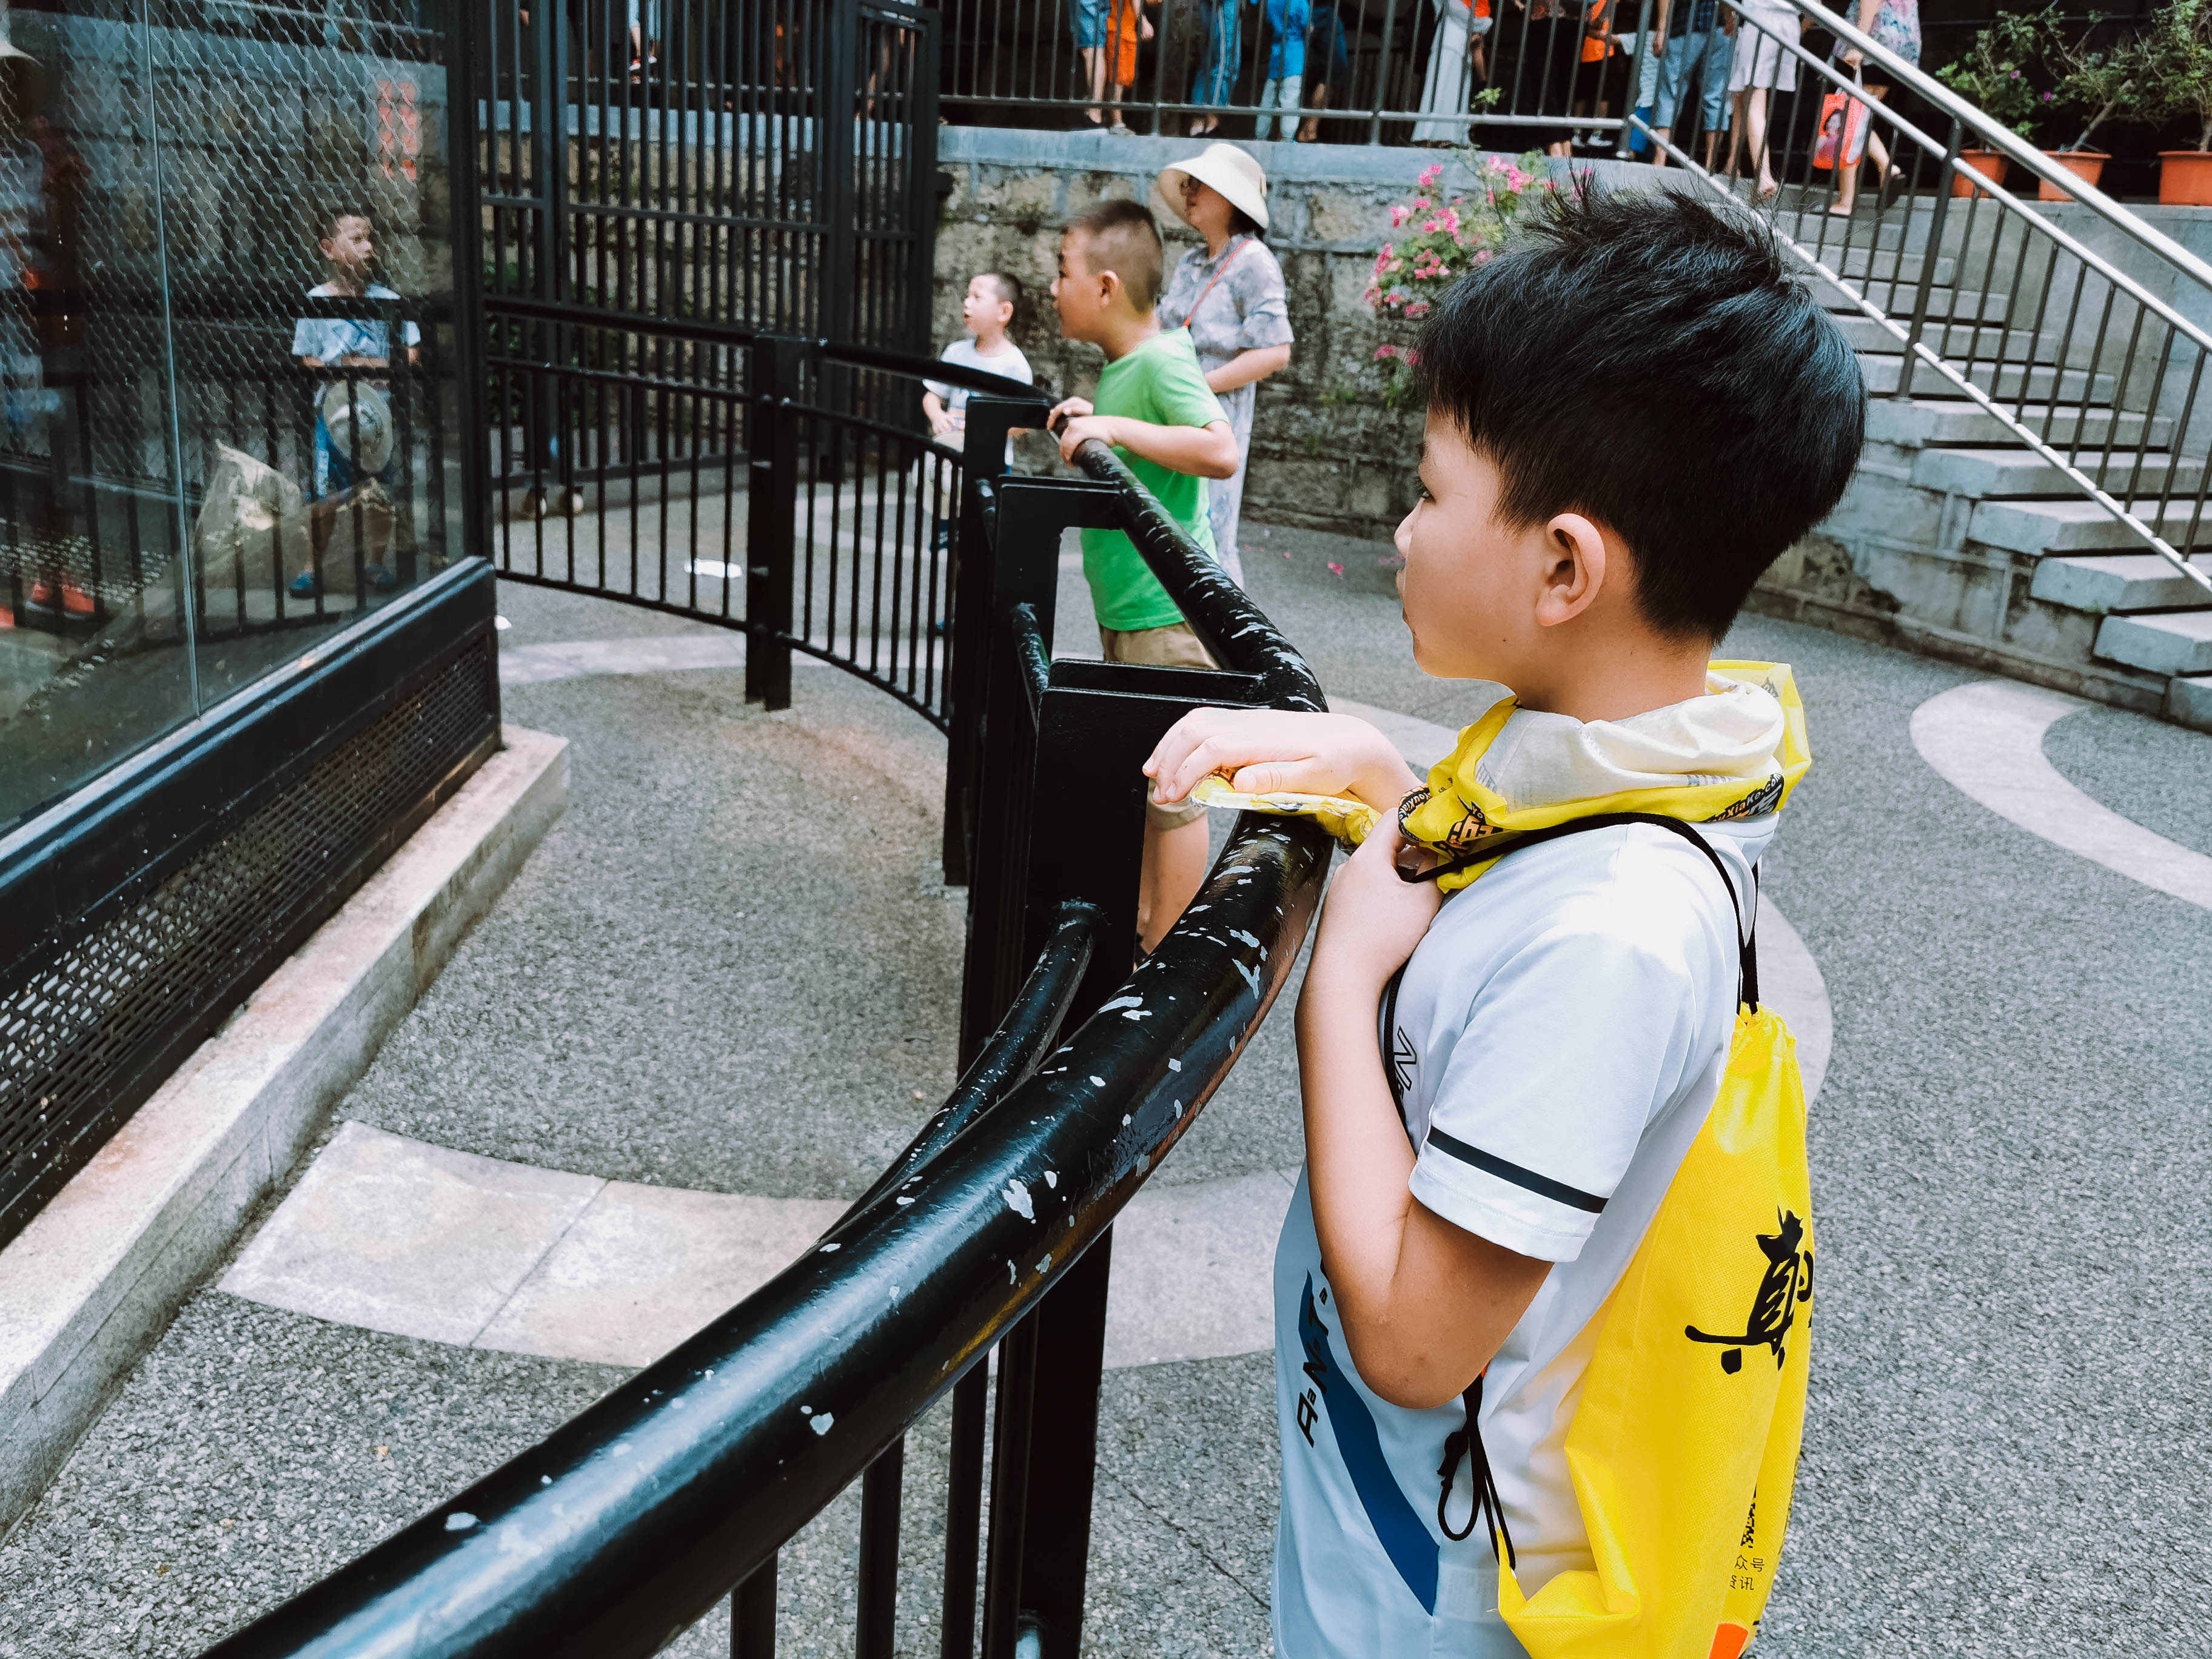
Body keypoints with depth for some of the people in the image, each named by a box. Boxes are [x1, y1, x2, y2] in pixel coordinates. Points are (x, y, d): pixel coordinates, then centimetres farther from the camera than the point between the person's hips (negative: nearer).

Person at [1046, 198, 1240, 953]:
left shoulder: (1162, 359, -17)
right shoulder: (1119, 361, 11)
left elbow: (1221, 450, -31)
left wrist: (1117, 428, -30)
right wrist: (1089, 419, 11)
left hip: (1167, 612, -10)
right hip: (1124, 605, 10)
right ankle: (1141, 918, 33)